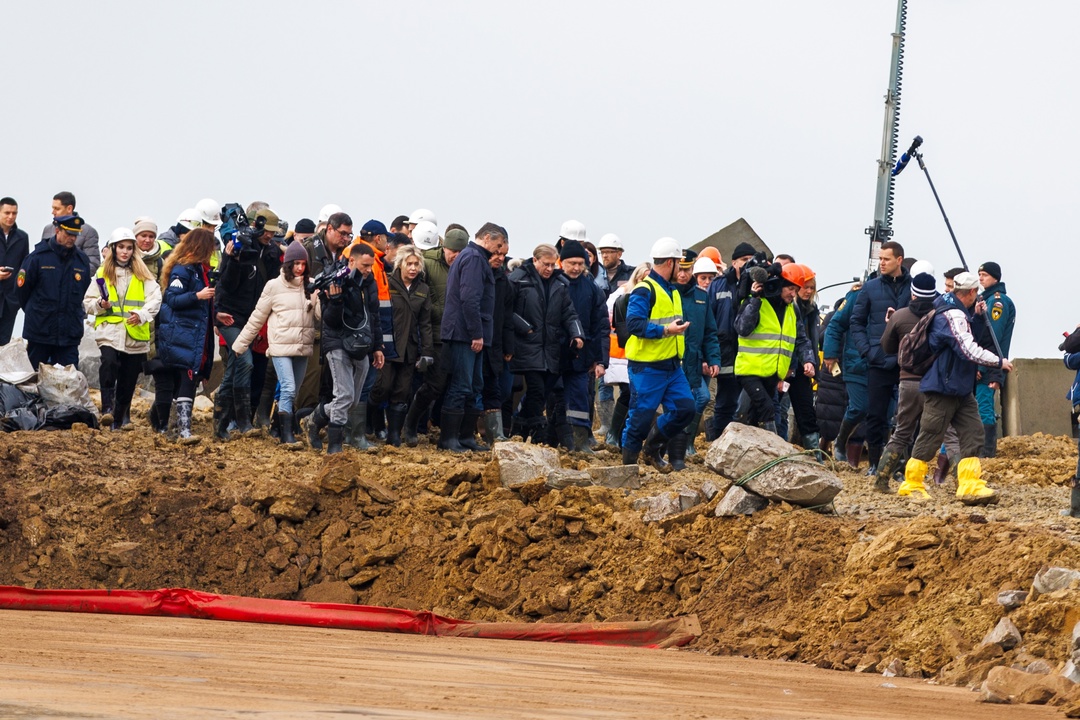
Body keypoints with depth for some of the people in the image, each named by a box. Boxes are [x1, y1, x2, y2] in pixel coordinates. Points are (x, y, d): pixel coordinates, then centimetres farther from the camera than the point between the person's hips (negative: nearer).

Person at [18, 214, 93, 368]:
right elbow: (22, 287, 1)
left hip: (69, 335, 2)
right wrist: (34, 312, 11)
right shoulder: (38, 257, -7)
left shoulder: (82, 260, 5)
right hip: (39, 331, -2)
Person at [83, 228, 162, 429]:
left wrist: (141, 314, -17)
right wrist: (100, 304, -9)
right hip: (109, 331, -1)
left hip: (135, 335, 1)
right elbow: (87, 303, 13)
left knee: (128, 382, 6)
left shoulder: (142, 275, 10)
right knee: (109, 363, -29)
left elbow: (155, 299, -1)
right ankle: (107, 409, -26)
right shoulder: (103, 274, 12)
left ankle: (119, 420, 19)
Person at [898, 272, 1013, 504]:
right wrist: (999, 362, -15)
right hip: (942, 388, -10)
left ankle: (970, 485, -1)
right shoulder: (952, 315, -20)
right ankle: (911, 485, 8)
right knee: (930, 435, -2)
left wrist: (978, 316, 9)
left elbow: (968, 336, 27)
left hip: (961, 389, 10)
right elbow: (970, 350, -25)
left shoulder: (957, 313, 12)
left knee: (973, 432, 2)